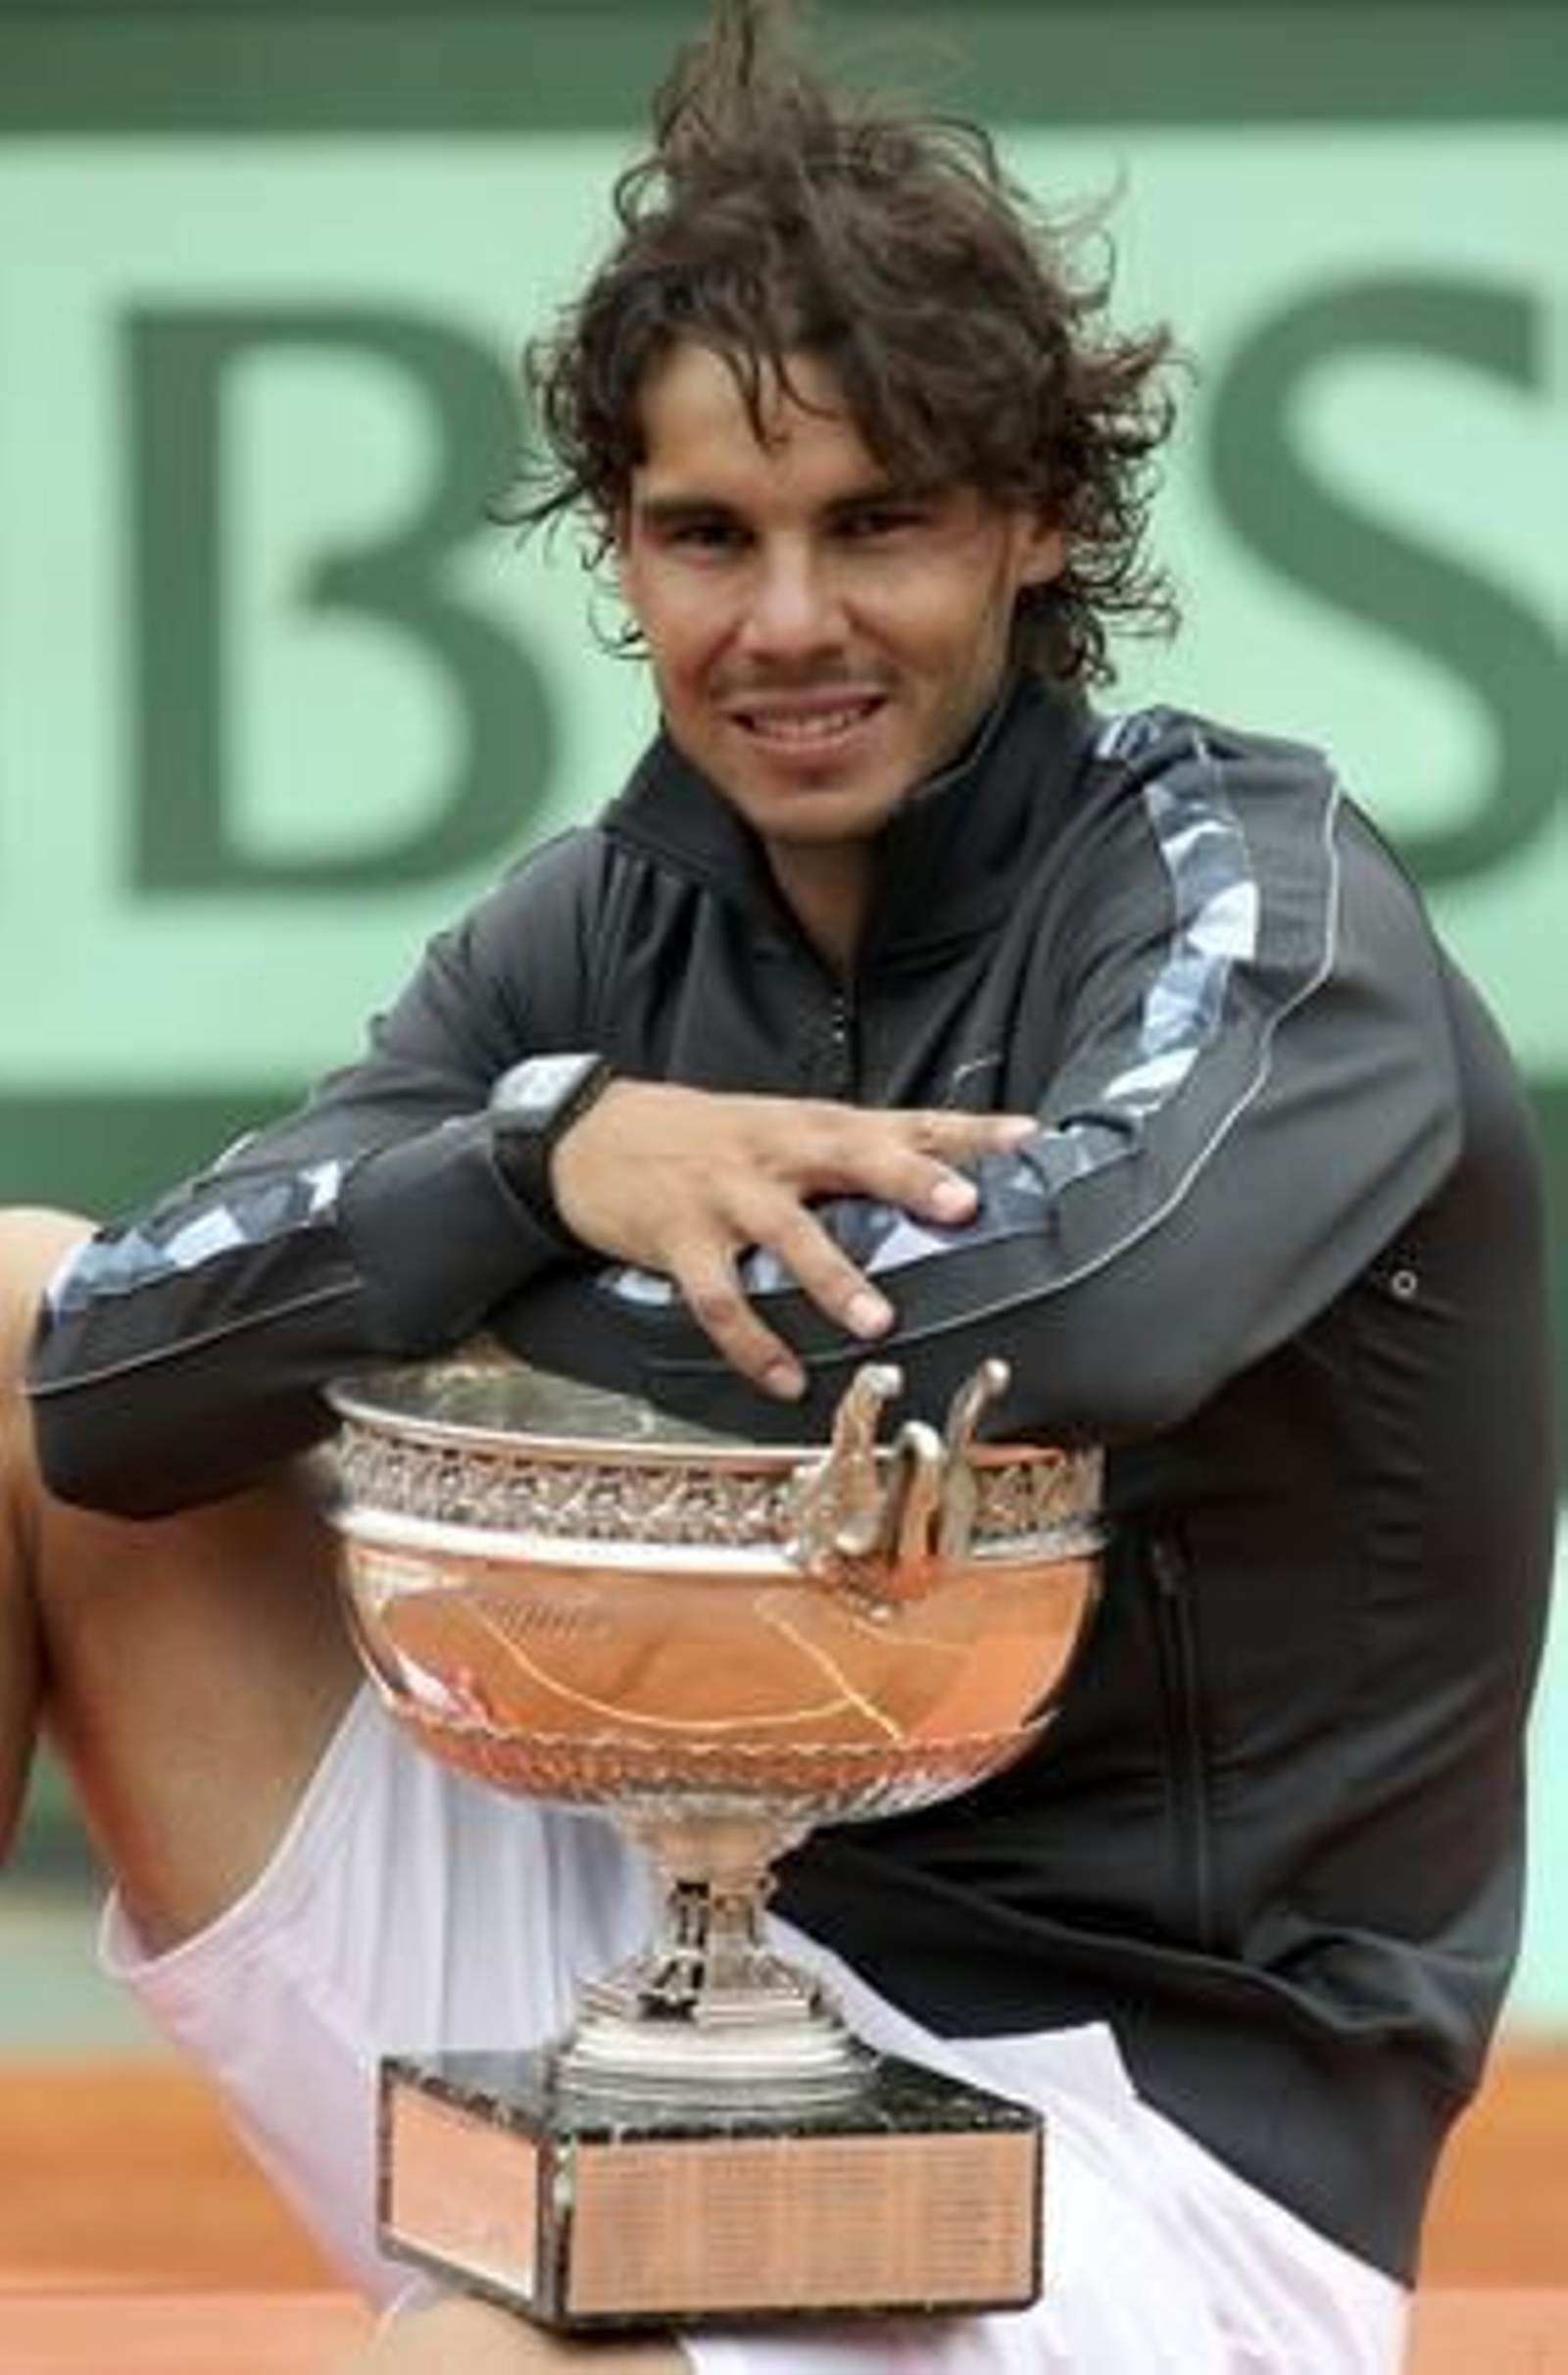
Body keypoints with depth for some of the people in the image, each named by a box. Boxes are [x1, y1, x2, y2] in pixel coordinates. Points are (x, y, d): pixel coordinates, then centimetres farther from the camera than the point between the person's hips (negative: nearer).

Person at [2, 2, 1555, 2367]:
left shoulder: (1237, 879, -10)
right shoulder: (605, 928, 5)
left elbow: (1093, 1301, -33)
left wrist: (411, 1286, -16)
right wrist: (546, 1155, -23)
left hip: (1129, 2141, -7)